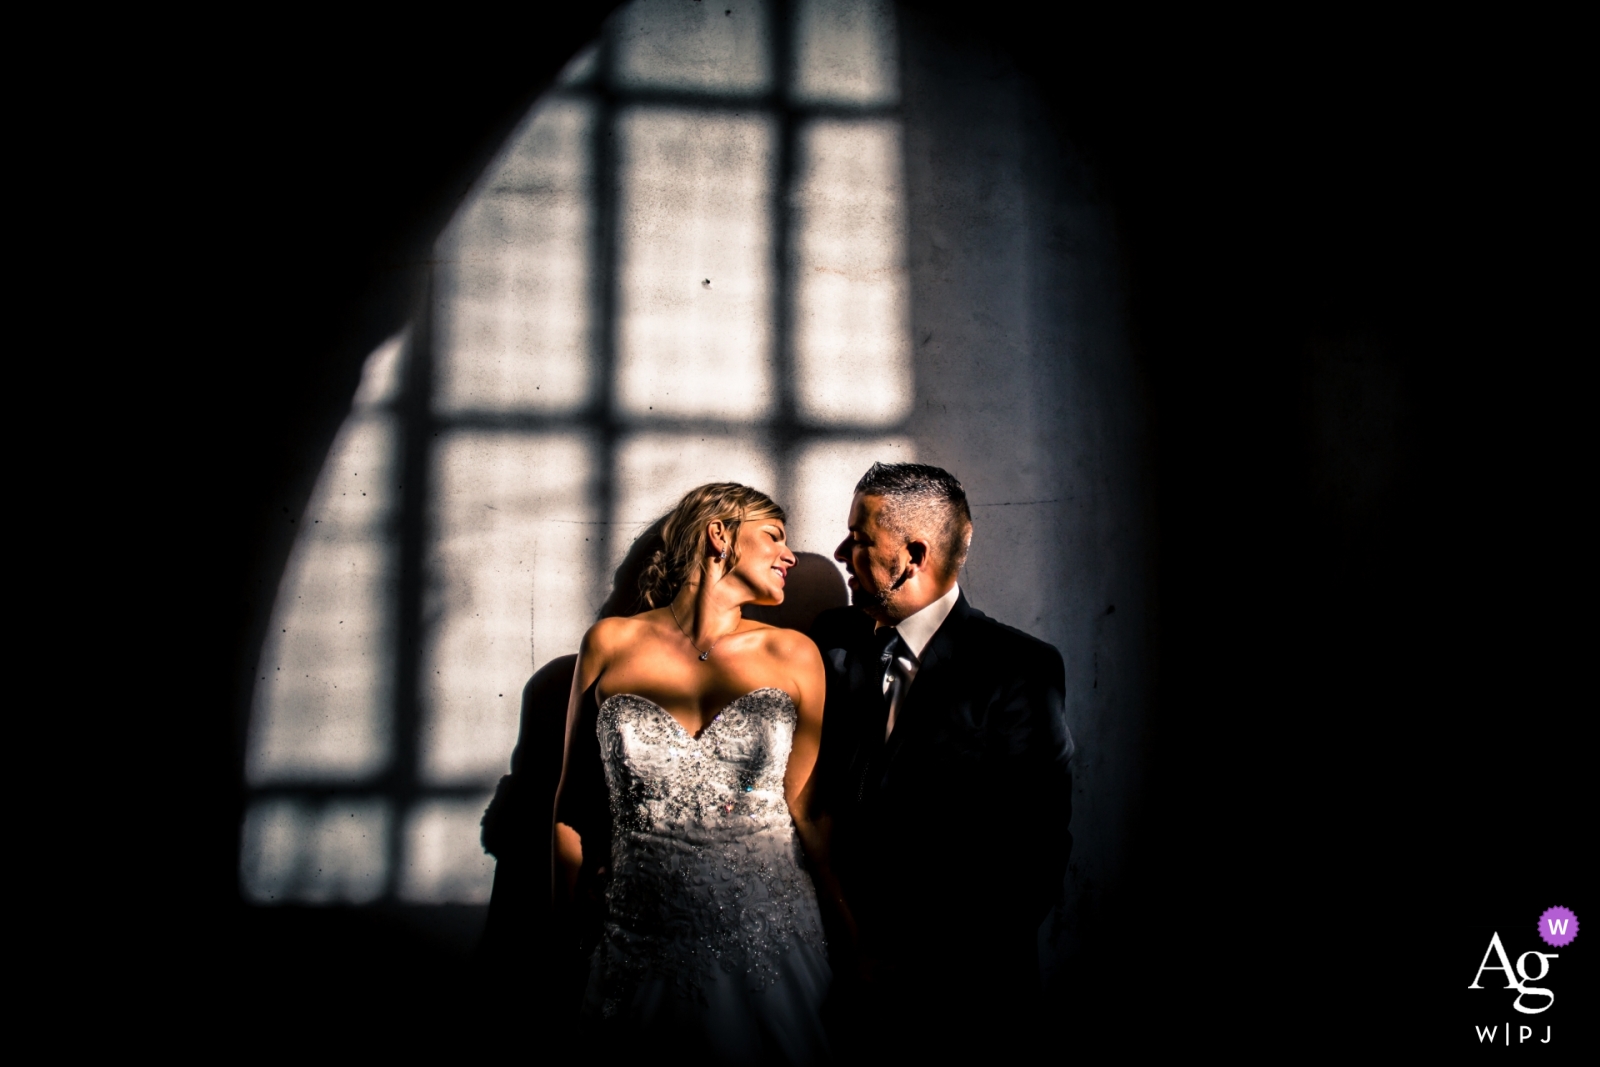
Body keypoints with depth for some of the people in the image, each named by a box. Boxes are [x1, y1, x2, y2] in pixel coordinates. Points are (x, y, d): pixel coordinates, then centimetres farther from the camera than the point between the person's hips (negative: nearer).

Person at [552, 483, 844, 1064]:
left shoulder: (793, 656, 0)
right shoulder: (611, 644, -2)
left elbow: (804, 805, 3)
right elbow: (574, 802, 5)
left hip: (767, 946, 1)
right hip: (644, 950, 0)